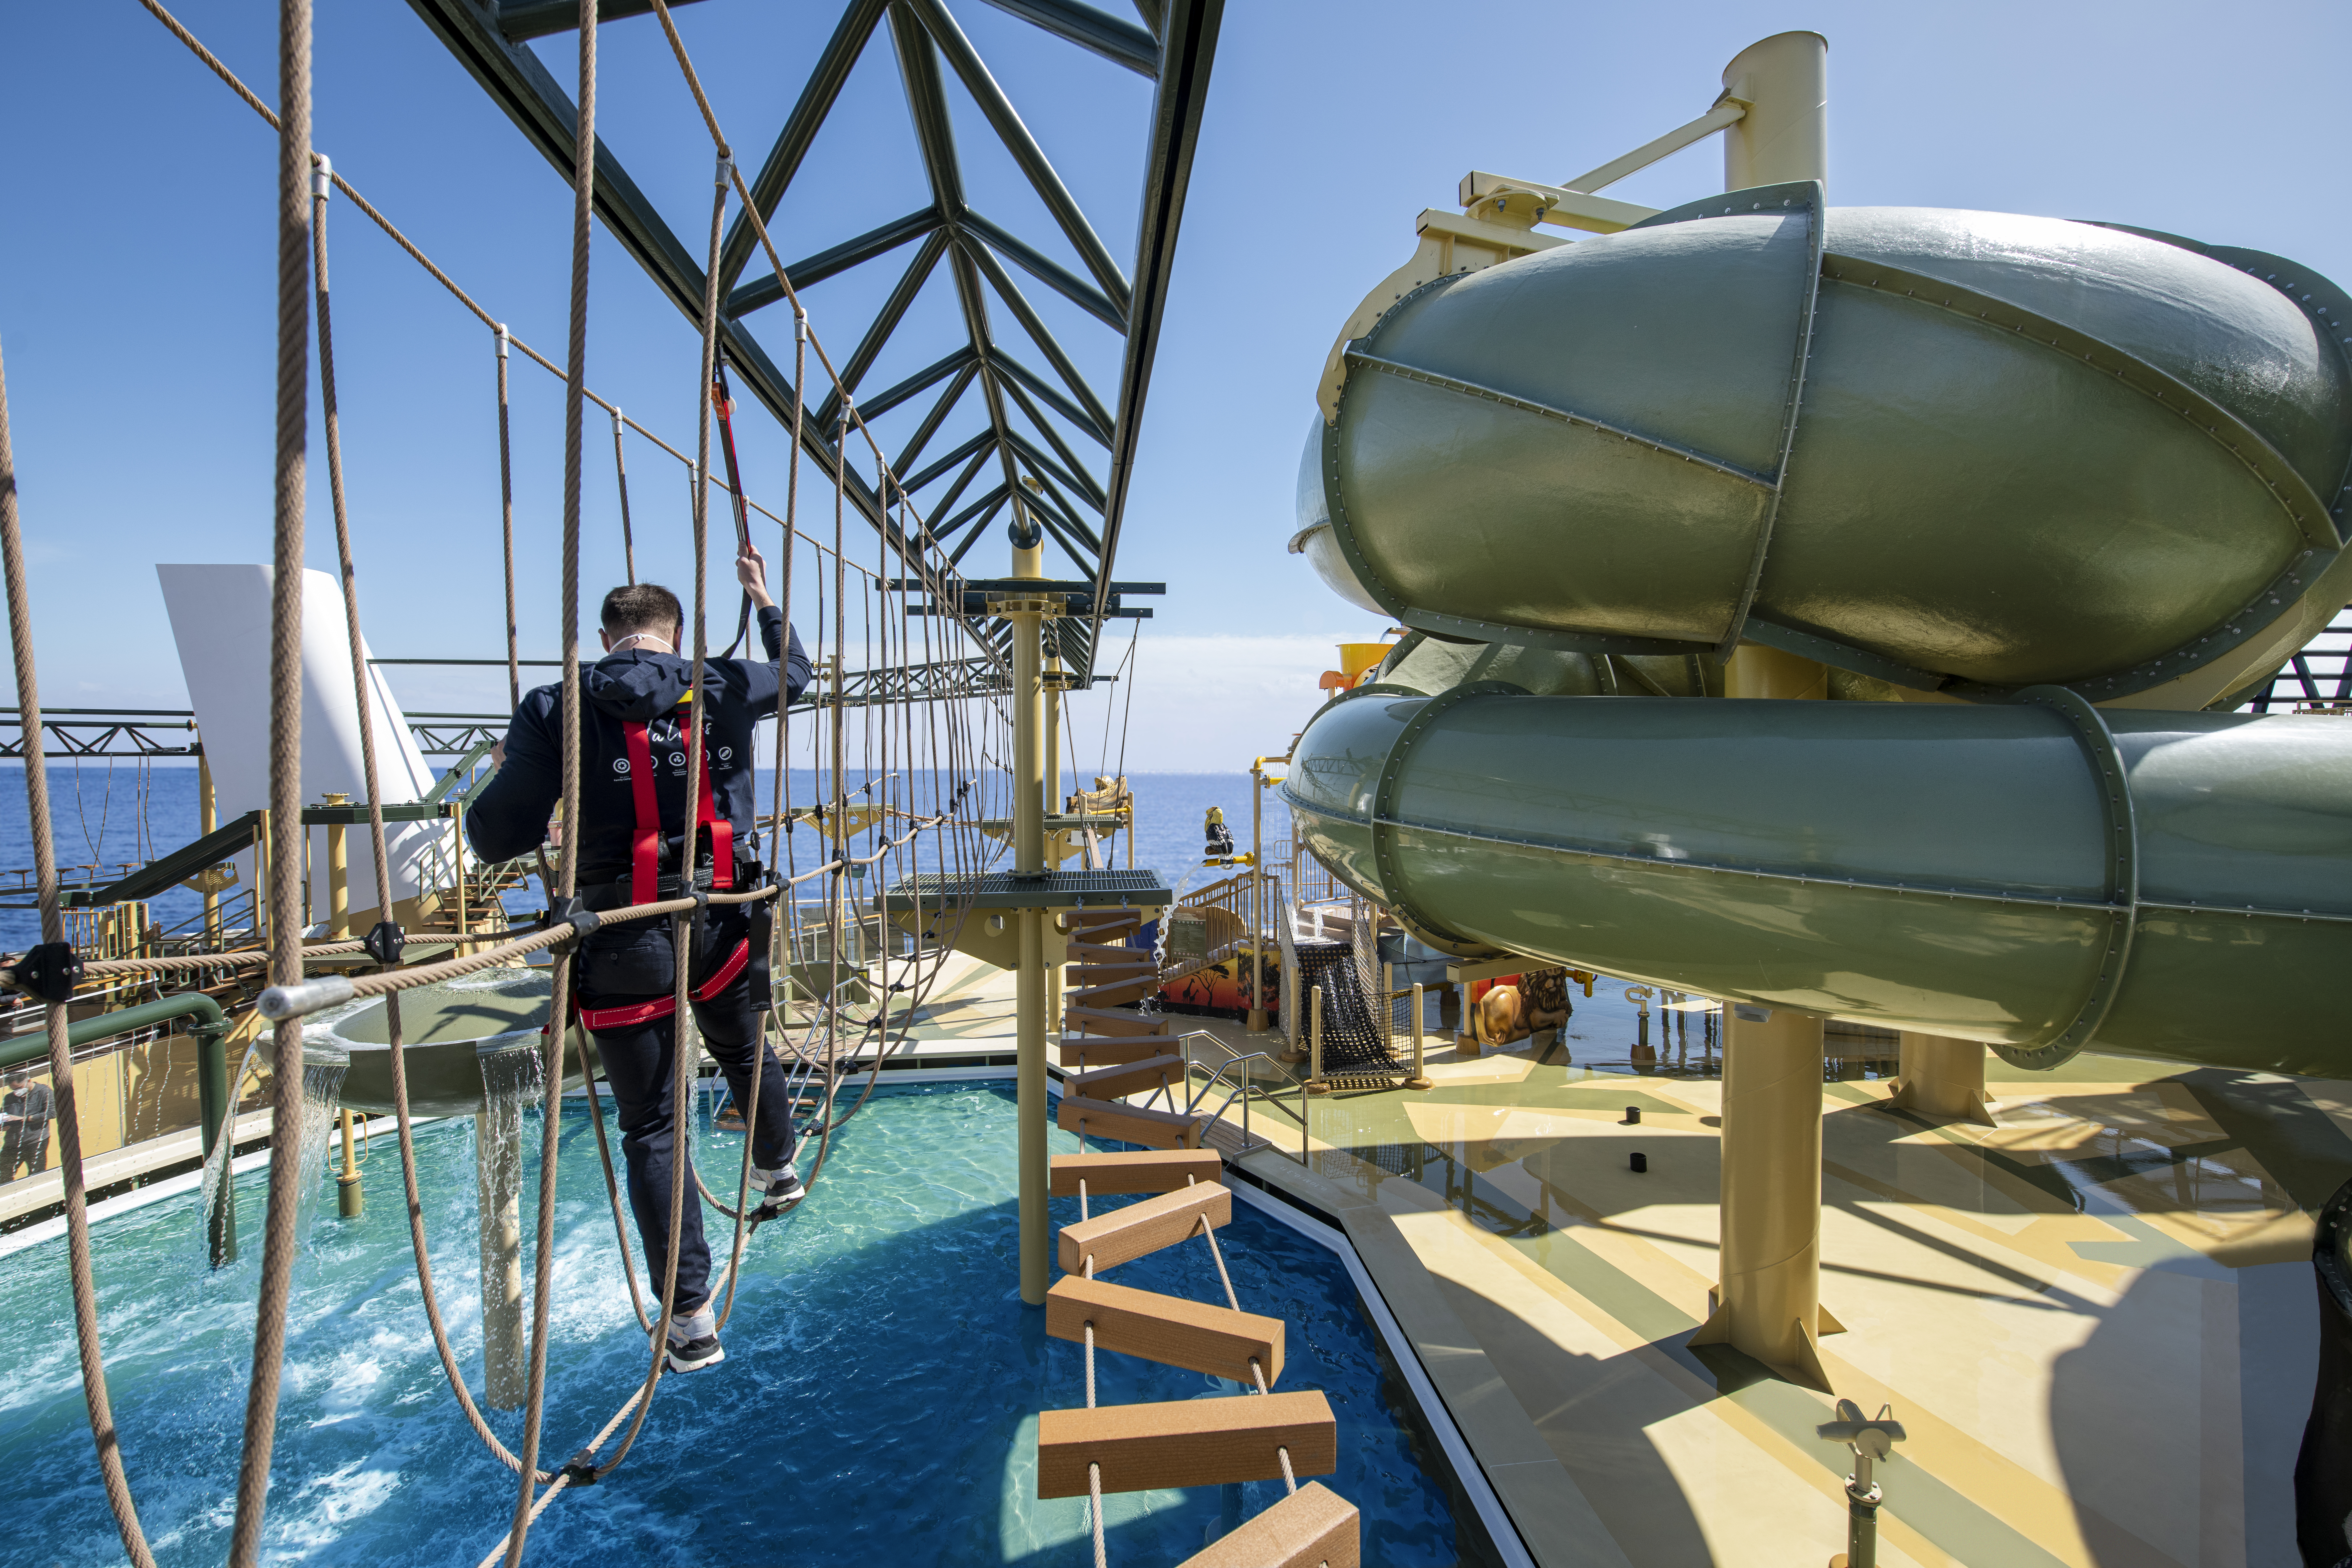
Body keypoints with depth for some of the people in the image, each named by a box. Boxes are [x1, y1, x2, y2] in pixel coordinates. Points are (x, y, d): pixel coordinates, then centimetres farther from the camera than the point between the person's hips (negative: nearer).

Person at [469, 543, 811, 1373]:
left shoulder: (556, 708, -4)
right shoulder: (723, 689, 3)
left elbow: (497, 838, -5)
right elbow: (795, 671, 25)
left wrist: (510, 774, 16)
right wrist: (766, 599, 40)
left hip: (625, 944, -2)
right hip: (723, 927, 2)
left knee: (654, 1129, 9)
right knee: (746, 1053, 30)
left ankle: (692, 1319, 12)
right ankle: (777, 1170, 54)